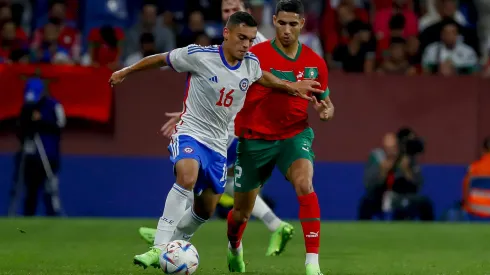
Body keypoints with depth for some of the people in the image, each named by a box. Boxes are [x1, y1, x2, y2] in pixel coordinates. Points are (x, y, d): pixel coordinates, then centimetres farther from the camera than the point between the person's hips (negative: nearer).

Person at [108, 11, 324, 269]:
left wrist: (291, 87, 23)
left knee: (206, 209, 11)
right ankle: (159, 247, -36)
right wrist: (125, 72, 8)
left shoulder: (251, 63, -2)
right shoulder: (199, 56, -17)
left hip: (218, 143, 6)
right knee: (187, 177, -36)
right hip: (190, 133, -6)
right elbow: (161, 59, -2)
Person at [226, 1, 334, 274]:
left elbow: (325, 102, 9)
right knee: (243, 210, 12)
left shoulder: (315, 63, -3)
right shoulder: (255, 55, -13)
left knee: (305, 185, -30)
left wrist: (326, 111, -14)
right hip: (255, 139, -1)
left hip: (295, 135, 1)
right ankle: (234, 247, 49)